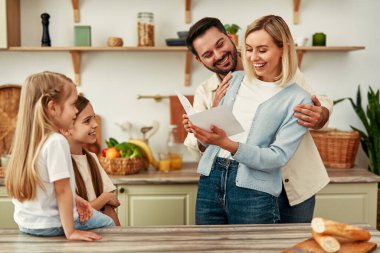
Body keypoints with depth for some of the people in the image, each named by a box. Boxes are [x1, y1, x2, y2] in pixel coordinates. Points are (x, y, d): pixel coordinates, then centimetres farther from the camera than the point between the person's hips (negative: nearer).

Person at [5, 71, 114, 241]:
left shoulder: (28, 139, 1)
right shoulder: (56, 141, -25)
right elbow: (62, 190, -22)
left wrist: (75, 199, 7)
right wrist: (70, 232, -17)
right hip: (49, 226, -8)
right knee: (108, 223, 12)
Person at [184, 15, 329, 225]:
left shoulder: (297, 99, -4)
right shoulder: (235, 80, 10)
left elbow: (278, 157, -12)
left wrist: (228, 144, -24)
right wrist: (199, 130, -8)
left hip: (253, 192, -4)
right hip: (210, 181, 4)